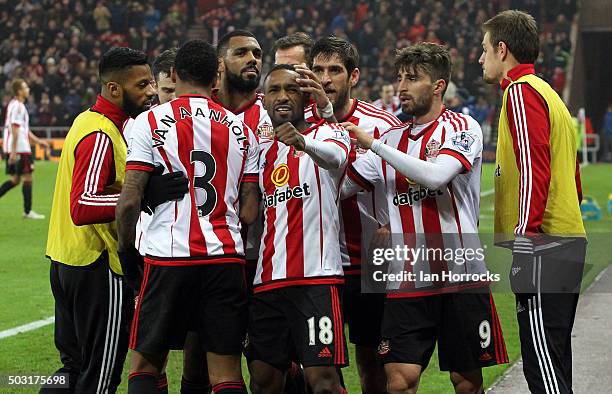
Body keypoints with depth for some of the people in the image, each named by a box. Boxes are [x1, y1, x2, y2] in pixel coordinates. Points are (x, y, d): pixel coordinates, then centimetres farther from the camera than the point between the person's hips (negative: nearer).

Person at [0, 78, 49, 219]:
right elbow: (14, 130, -19)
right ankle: (28, 211, 0)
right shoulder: (17, 106, -13)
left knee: (15, 179, 12)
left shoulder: (15, 105, 18)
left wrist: (38, 141, 25)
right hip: (20, 149, -10)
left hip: (14, 149, 10)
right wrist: (13, 151, -23)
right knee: (28, 178, -3)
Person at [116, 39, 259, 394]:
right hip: (227, 258, 3)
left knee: (145, 365, 9)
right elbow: (250, 212, 7)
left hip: (168, 258, -3)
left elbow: (130, 201, -7)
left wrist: (127, 247, 9)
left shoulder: (150, 122, -2)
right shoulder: (241, 130, 9)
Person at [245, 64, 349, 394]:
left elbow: (334, 157, -24)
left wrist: (303, 142, -46)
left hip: (316, 277, -6)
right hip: (266, 280, 6)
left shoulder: (326, 133, 2)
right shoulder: (261, 149, 20)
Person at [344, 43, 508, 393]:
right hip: (407, 281, 3)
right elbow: (340, 187, 12)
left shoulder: (462, 128, 0)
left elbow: (435, 176, -19)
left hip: (462, 275, -3)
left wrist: (374, 144, -14)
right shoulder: (392, 138, 14)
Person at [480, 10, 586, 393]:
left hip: (540, 245, -10)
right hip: (569, 241, 10)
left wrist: (524, 231, -19)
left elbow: (534, 168, -17)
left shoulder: (521, 91, -7)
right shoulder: (548, 93, 22)